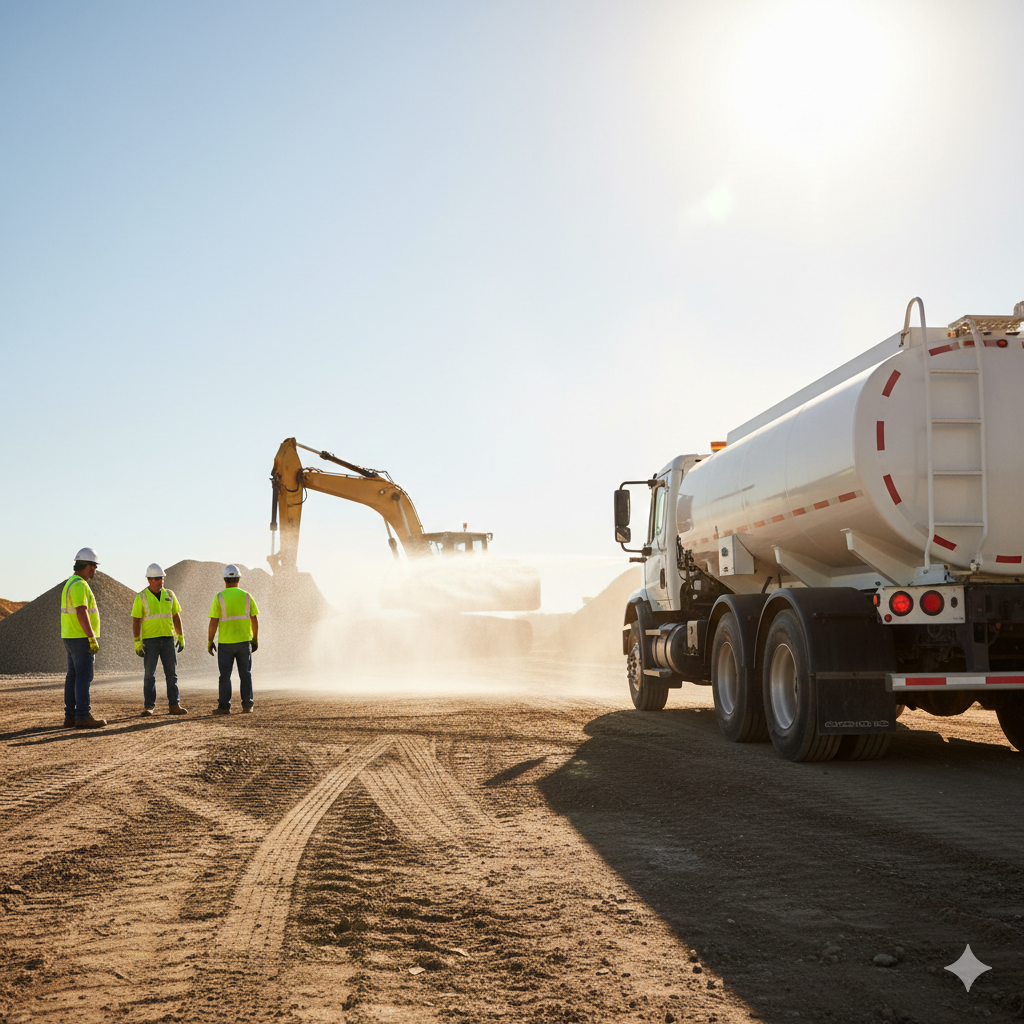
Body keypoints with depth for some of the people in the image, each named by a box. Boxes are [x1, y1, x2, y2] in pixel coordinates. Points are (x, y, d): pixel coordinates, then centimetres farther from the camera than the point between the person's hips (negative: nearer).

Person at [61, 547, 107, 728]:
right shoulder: (79, 586, -17)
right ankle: (83, 717, -10)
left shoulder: (71, 584, 17)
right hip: (81, 639, -10)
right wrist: (92, 638, -24)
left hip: (72, 638, 10)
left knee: (73, 677, 9)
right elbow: (81, 613, -24)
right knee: (84, 677, -9)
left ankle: (71, 716, 11)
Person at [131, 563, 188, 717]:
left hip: (168, 639, 3)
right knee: (149, 674, -3)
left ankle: (174, 706, 3)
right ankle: (149, 707, 3)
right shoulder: (141, 597, -4)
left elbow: (176, 616, 12)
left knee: (171, 673, 1)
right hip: (150, 640, -3)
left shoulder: (169, 595, 8)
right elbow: (136, 621, -5)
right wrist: (137, 643, -12)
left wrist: (181, 637, 6)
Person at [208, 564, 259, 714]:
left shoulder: (219, 597, -7)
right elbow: (254, 620, 1)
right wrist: (255, 639, 12)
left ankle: (224, 706, 3)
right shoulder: (246, 596, 0)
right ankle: (247, 706, 8)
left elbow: (213, 622, -10)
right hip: (244, 640, 2)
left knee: (225, 675, 4)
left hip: (225, 643, -2)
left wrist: (210, 641, -1)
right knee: (245, 674, 8)